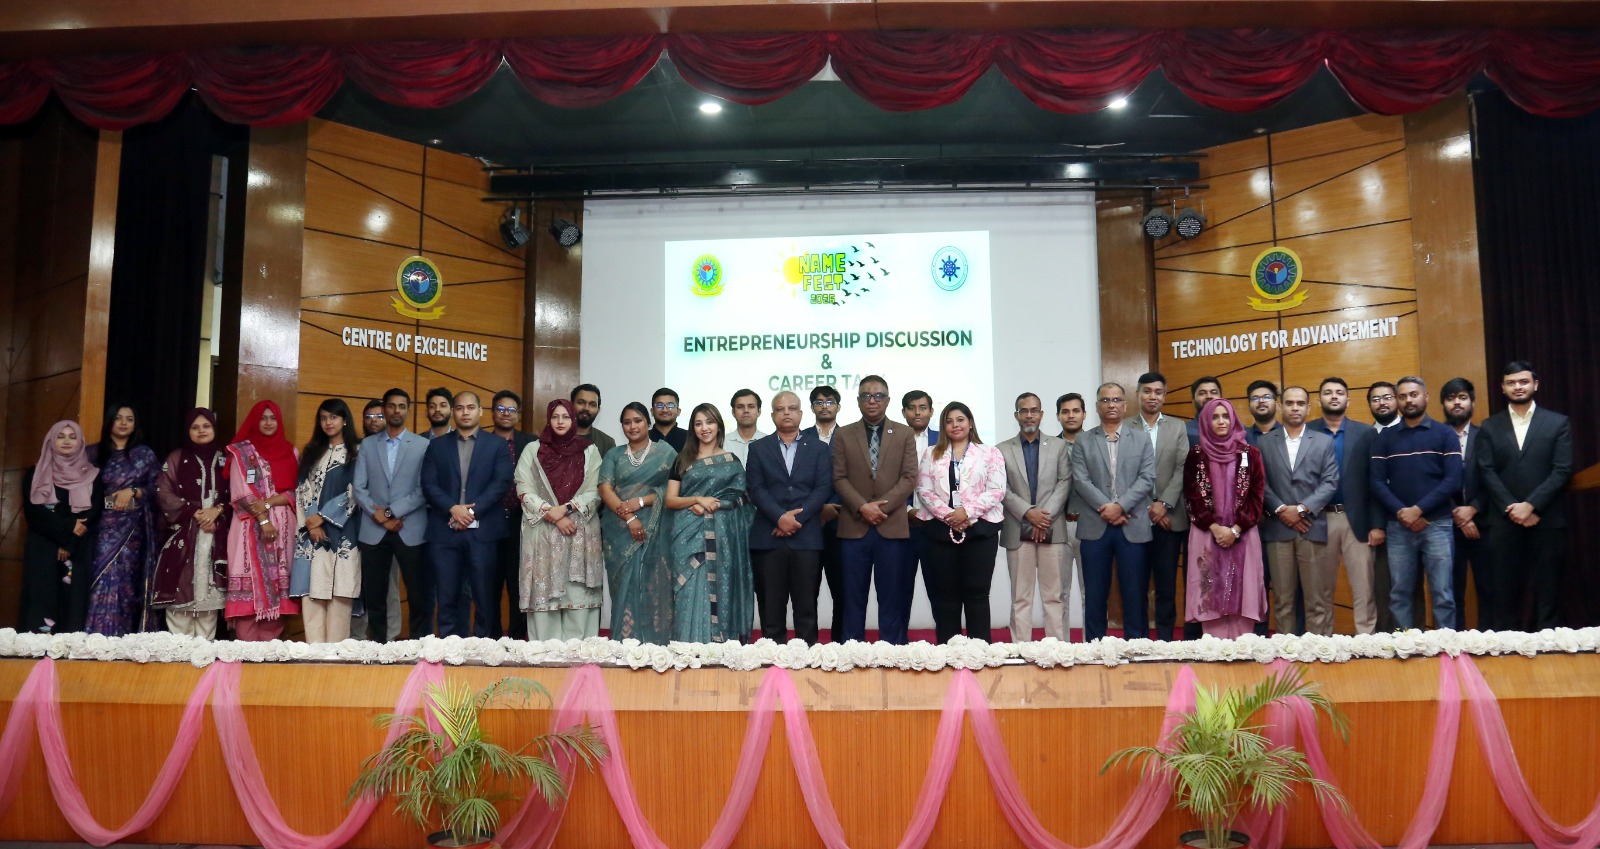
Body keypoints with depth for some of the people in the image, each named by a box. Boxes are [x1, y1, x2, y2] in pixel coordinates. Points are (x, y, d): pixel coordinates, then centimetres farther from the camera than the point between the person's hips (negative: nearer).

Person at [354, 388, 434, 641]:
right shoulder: (367, 444, 11)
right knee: (374, 596, 6)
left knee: (419, 595, -1)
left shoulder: (423, 445, 3)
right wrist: (378, 516, -9)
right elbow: (359, 488, 4)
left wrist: (391, 511, -11)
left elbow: (424, 490, -4)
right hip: (373, 530, 2)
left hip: (411, 530, -2)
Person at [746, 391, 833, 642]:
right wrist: (780, 517, -14)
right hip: (768, 537, 0)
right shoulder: (758, 448, 11)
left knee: (806, 608, 2)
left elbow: (823, 489, 0)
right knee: (771, 608, 2)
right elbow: (755, 488, 0)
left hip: (807, 537, 0)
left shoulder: (819, 448, 11)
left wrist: (798, 518, -12)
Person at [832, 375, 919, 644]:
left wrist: (882, 506, -12)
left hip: (892, 526, 0)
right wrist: (862, 507, -12)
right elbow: (839, 479, 2)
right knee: (854, 599, 4)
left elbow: (909, 478, 0)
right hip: (854, 526, 1)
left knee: (892, 600, 2)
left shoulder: (904, 433, 8)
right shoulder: (844, 435, 9)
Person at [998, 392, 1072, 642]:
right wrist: (1028, 513, -13)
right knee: (1020, 597, 3)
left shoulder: (1059, 446, 10)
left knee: (1054, 595, 2)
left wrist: (1045, 515, -11)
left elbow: (1065, 483, 1)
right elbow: (1002, 489, 0)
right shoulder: (1002, 450, 8)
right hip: (1017, 531, 0)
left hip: (1052, 529, 0)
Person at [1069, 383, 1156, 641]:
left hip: (1133, 527, 0)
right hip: (1095, 527, 0)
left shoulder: (1141, 440, 10)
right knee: (1095, 594, 4)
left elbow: (1147, 479, -1)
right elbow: (1081, 481, -2)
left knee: (1135, 593, 3)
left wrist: (1120, 506, -14)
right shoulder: (1083, 441, 8)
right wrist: (1105, 508, -13)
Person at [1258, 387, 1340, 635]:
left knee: (1318, 599, 0)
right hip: (1277, 528, 0)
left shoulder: (1324, 441, 9)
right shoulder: (1264, 442, 9)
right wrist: (1281, 510, -10)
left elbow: (1330, 483, 0)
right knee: (1282, 599, 5)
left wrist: (1302, 509, -11)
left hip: (1313, 527, 0)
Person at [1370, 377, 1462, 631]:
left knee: (1442, 594, -1)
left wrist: (1418, 510, -13)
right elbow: (1377, 483, 3)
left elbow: (1453, 481, -4)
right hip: (1397, 527, 2)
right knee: (1399, 593, 5)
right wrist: (1401, 512, -12)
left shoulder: (1445, 434, 5)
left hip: (1437, 524, -2)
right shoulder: (1384, 438, 10)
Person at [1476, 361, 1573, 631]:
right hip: (1504, 520, 1)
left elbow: (1562, 471, -3)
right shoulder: (1490, 427, 10)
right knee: (1503, 590, 2)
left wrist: (1531, 506, -12)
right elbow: (1486, 472, 2)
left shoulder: (1558, 423, 6)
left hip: (1546, 520, -1)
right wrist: (1512, 508, -10)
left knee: (1547, 589, 3)